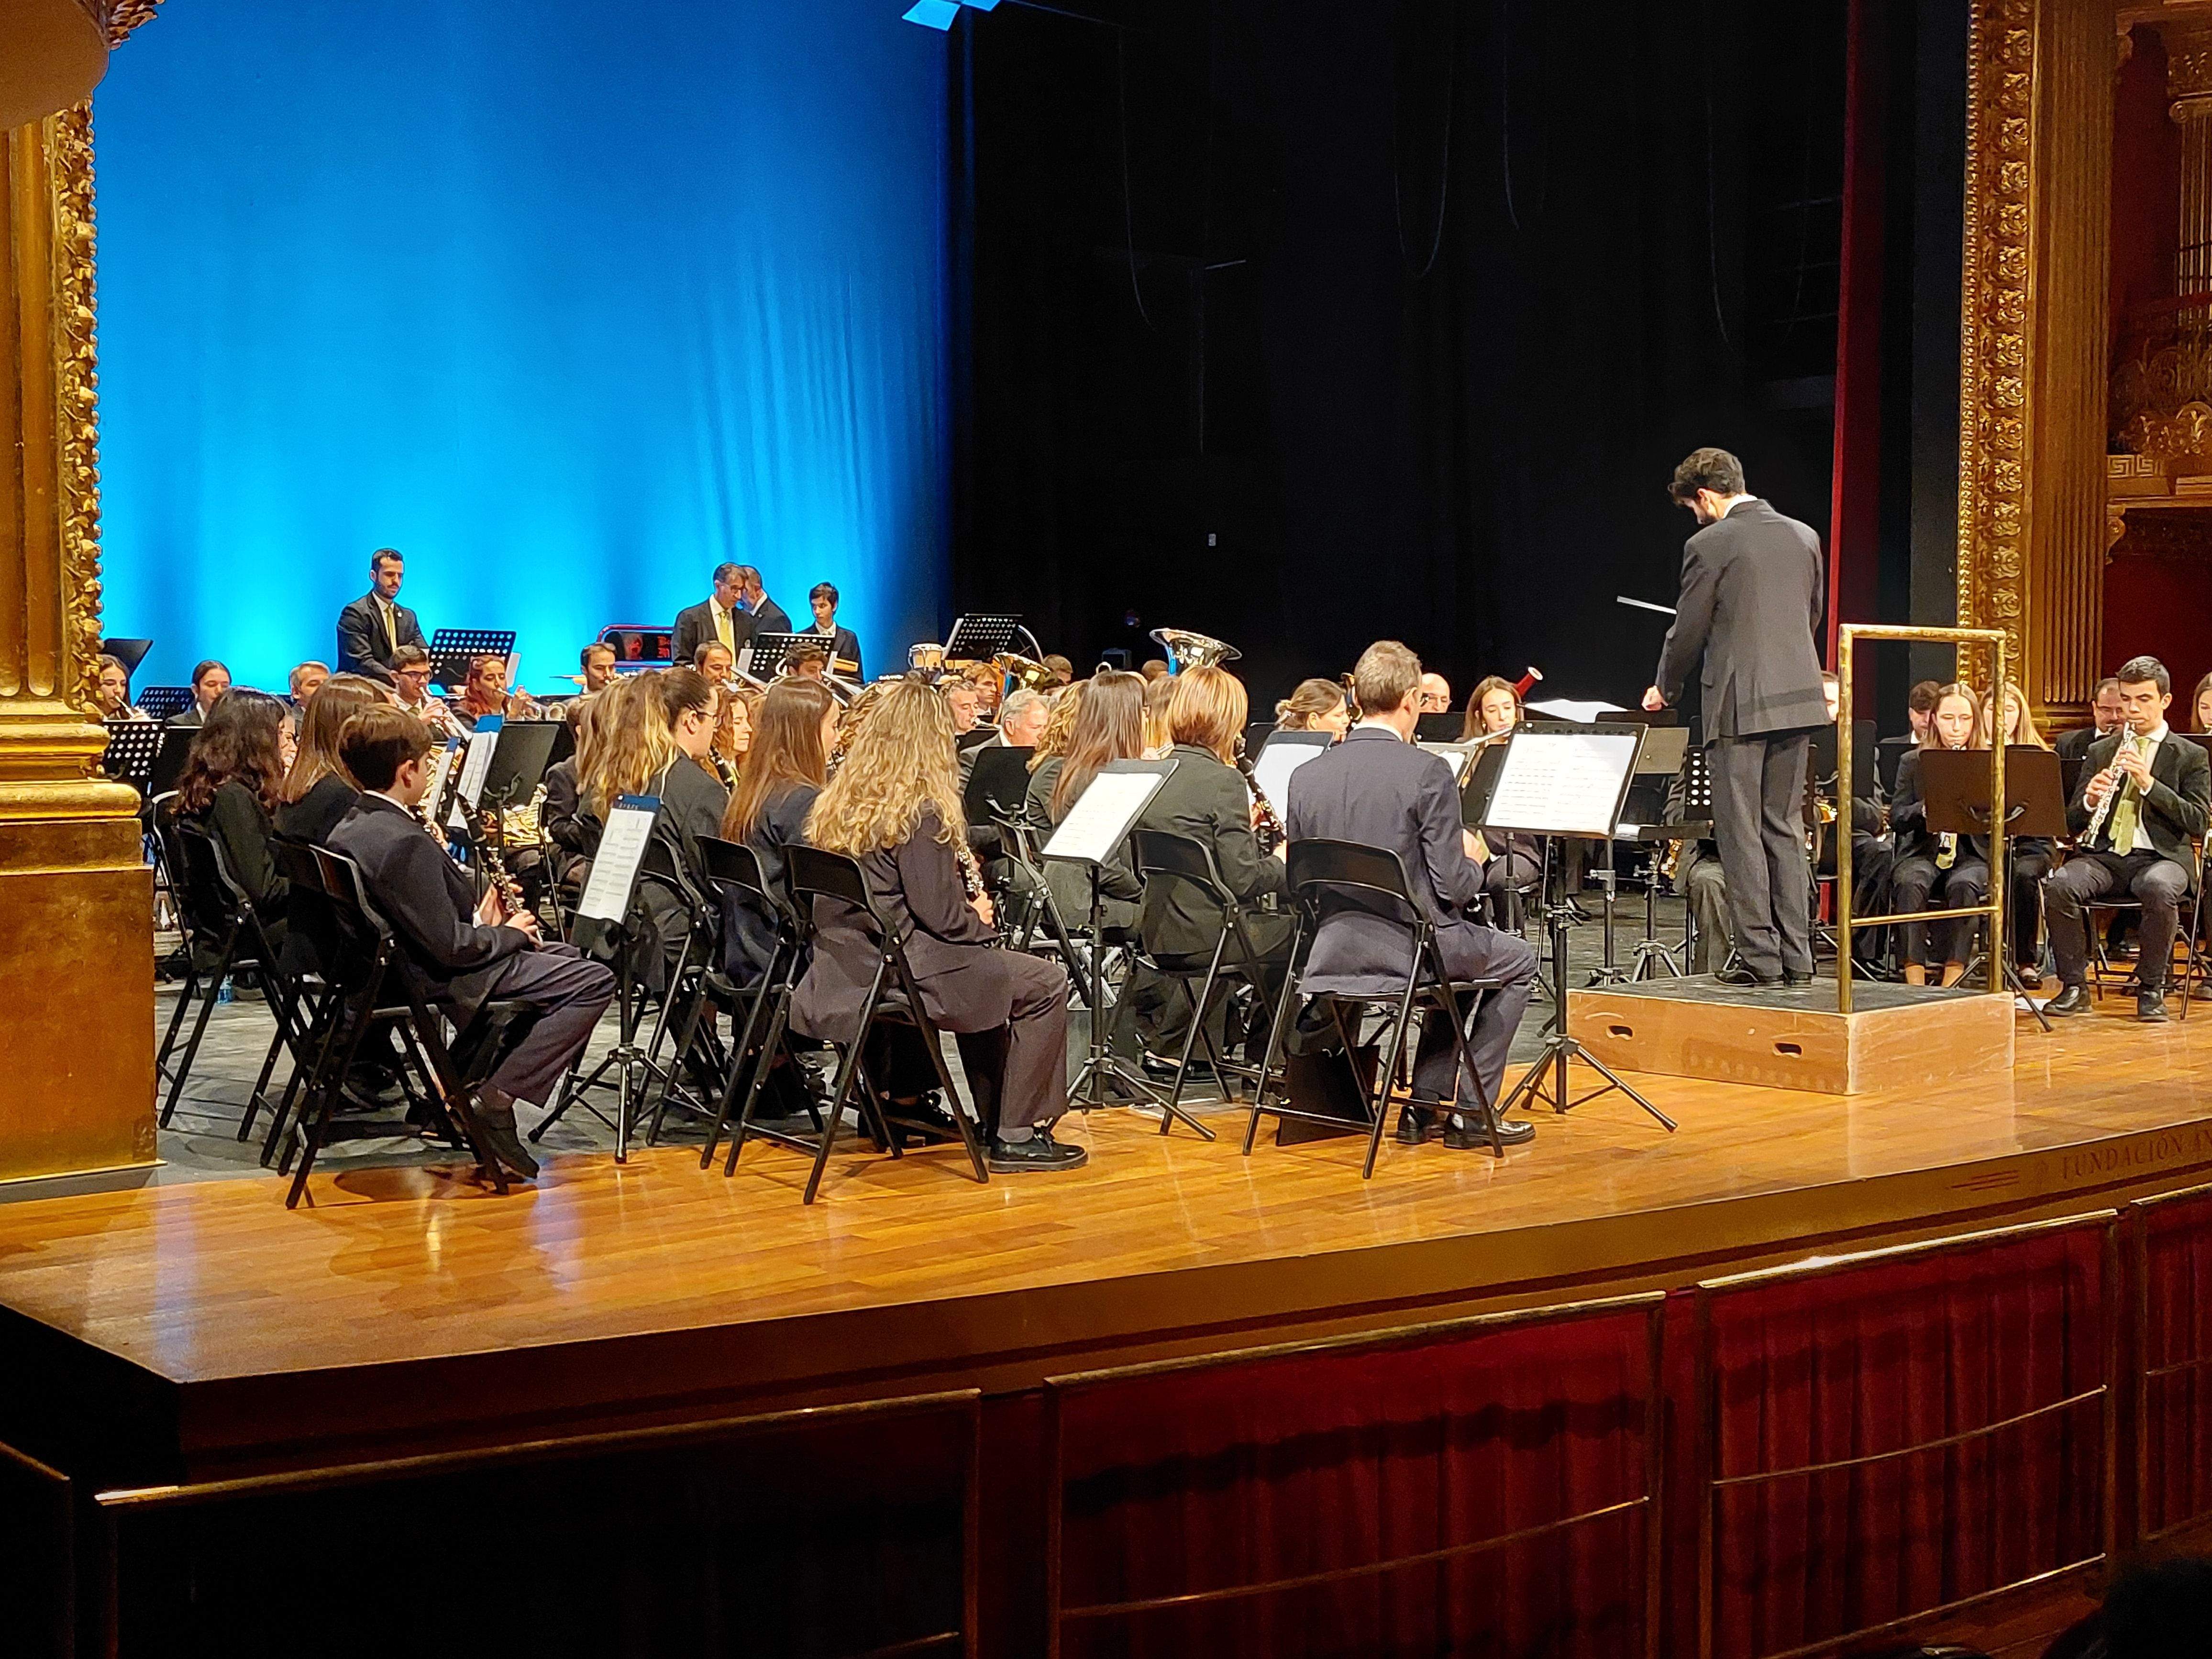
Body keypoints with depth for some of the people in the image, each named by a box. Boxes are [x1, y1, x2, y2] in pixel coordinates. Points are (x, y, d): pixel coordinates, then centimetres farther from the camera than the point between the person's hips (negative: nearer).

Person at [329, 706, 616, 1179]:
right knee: (594, 981, -12)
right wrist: (509, 933, -8)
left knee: (567, 957, 24)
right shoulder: (404, 842, -26)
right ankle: (495, 1099, -12)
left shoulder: (348, 833, 4)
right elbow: (451, 947, -25)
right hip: (442, 981, -10)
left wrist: (481, 923, 6)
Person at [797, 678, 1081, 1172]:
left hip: (843, 974, 9)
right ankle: (1018, 1137, 5)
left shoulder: (837, 803, 8)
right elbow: (940, 914, -18)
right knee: (1046, 984, 3)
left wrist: (968, 916, 14)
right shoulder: (919, 810, -17)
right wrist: (980, 921, 4)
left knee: (985, 973, 30)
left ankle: (996, 1118, 34)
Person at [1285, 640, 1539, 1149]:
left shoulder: (1305, 776, 1)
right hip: (1410, 948, -6)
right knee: (1518, 960, 23)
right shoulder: (1428, 772, -14)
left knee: (1455, 952, 35)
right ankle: (1472, 1110, 19)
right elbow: (1453, 887, -13)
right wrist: (1473, 865, 9)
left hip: (1330, 952, 6)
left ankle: (1423, 1107, 29)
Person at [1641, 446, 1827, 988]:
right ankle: (1796, 956, 12)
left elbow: (1688, 632, -5)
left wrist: (1665, 690, 12)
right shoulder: (1804, 537, 10)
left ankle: (1758, 955, -1)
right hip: (1799, 699, 6)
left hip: (1739, 704, -6)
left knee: (1741, 832, 0)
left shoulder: (1710, 545, -9)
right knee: (1785, 828, 12)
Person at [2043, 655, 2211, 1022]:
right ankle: (2074, 987, -16)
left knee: (2159, 889, -39)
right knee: (2059, 885, -30)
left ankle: (2151, 988, -19)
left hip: (2161, 856, -3)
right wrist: (2090, 801, -11)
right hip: (2104, 855, 3)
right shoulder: (2100, 752, 16)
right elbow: (2073, 823, 13)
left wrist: (2149, 784, -15)